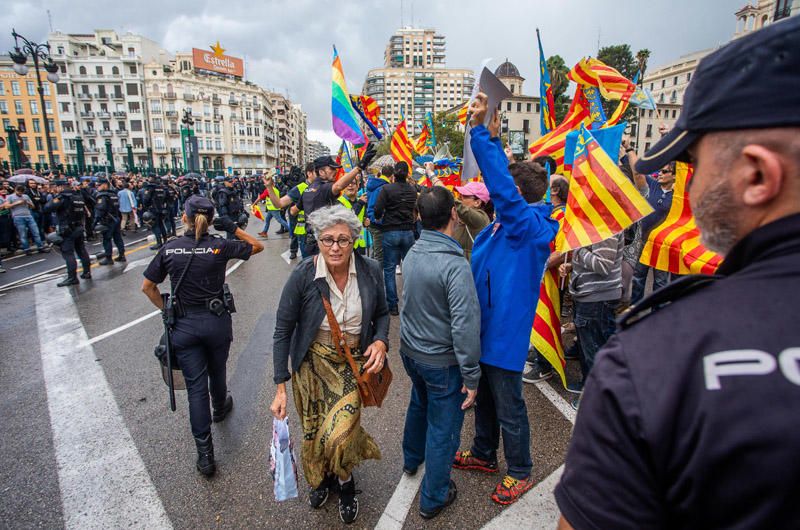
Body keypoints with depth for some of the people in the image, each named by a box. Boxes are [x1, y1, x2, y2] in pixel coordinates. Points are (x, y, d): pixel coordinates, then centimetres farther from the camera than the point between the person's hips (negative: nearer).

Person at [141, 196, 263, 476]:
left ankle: (205, 454, 10)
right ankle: (220, 408, 54)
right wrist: (234, 228, 0)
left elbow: (147, 287, 2)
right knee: (217, 372, 25)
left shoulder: (169, 249, -5)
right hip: (217, 321, 0)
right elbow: (258, 246, 3)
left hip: (184, 326, 1)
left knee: (195, 386, 6)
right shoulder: (220, 246, -11)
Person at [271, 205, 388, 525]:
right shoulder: (303, 276, -19)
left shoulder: (370, 271, -13)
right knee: (313, 432, 14)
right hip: (313, 364, 0)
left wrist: (380, 342, -16)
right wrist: (281, 387, -12)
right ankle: (320, 478, 50)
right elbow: (283, 330, -12)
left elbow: (382, 313, 4)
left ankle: (345, 481, 28)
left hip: (354, 364, 0)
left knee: (339, 433, -9)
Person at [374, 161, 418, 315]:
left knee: (389, 269, 5)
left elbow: (377, 210, -12)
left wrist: (379, 218, 7)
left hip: (390, 232, -3)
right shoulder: (413, 189, 3)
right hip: (408, 232, 4)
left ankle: (393, 305, 7)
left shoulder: (387, 189, -9)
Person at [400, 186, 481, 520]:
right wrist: (471, 378, -17)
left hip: (410, 350, 8)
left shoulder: (413, 252, -3)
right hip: (442, 361, -7)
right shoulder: (454, 265, -27)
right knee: (442, 429, 12)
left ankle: (412, 459, 55)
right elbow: (465, 326, -26)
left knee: (419, 405, 30)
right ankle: (433, 498, 32)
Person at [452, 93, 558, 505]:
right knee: (484, 395, 24)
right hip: (487, 324, 9)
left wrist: (480, 130, -32)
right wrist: (491, 137, 4)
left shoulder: (530, 224, -21)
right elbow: (502, 177, 13)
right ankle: (484, 454, 45)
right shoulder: (514, 221, 4)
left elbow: (501, 186, -34)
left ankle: (520, 473, 33)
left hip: (505, 330, -9)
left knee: (508, 407, 10)